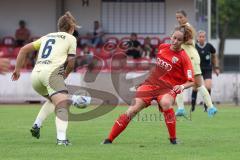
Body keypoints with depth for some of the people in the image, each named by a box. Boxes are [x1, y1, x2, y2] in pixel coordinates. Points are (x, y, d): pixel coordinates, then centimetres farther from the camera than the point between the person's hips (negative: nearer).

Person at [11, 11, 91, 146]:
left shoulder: (47, 36, 29)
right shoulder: (71, 38, 13)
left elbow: (24, 49, 24)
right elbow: (71, 62, 8)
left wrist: (18, 69, 26)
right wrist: (66, 74, 27)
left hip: (35, 74, 7)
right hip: (51, 71, -7)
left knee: (53, 99, 30)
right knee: (63, 104, -16)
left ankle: (37, 125, 18)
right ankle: (61, 138, -36)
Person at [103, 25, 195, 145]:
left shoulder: (183, 58, -10)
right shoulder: (162, 47, 4)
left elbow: (191, 81, -14)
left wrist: (182, 86, -32)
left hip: (168, 87, -3)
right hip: (152, 82, 3)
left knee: (165, 103, -38)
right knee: (133, 110, -13)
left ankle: (173, 139, -24)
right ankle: (109, 139, -7)